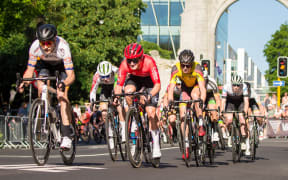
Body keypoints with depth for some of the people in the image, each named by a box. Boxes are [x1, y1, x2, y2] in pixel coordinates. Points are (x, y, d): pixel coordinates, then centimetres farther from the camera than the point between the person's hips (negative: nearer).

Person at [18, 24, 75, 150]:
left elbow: (71, 75, -42)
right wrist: (24, 82, -44)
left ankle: (67, 136, -22)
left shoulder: (63, 46, -40)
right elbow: (29, 71, -23)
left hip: (63, 64, -4)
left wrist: (64, 84, -63)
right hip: (45, 64, 4)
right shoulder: (35, 47, -32)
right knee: (41, 89, -21)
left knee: (61, 95, -21)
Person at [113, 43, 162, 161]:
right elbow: (119, 85, -25)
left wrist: (150, 95, -55)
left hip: (149, 81, -3)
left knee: (151, 112, -18)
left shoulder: (149, 62, -37)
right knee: (128, 92, -34)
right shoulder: (124, 64, -30)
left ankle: (156, 145, -9)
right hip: (134, 79, 3)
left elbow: (157, 85, -38)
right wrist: (116, 96, -45)